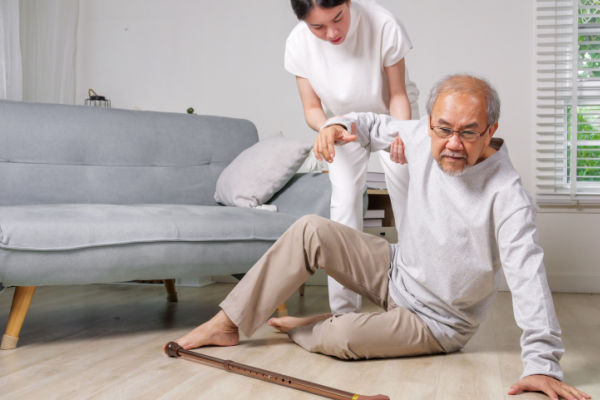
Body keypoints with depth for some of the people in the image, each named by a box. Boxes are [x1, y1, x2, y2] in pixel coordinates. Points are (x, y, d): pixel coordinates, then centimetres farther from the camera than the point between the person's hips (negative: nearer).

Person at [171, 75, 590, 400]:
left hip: (436, 322, -6)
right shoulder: (425, 137, -12)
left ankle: (295, 328, 11)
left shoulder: (507, 195, -31)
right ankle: (227, 324, -4)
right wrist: (340, 125, -14)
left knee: (339, 338, -27)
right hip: (397, 269, 6)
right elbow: (377, 125, 8)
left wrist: (542, 364, -41)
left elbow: (529, 277, -36)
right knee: (311, 231, -11)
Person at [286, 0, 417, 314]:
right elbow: (312, 108, -15)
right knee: (344, 200, -10)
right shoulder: (298, 44, -25)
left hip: (390, 116, -1)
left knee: (408, 201, -4)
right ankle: (344, 310, -4)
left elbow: (398, 95, -21)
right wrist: (325, 129, -38)